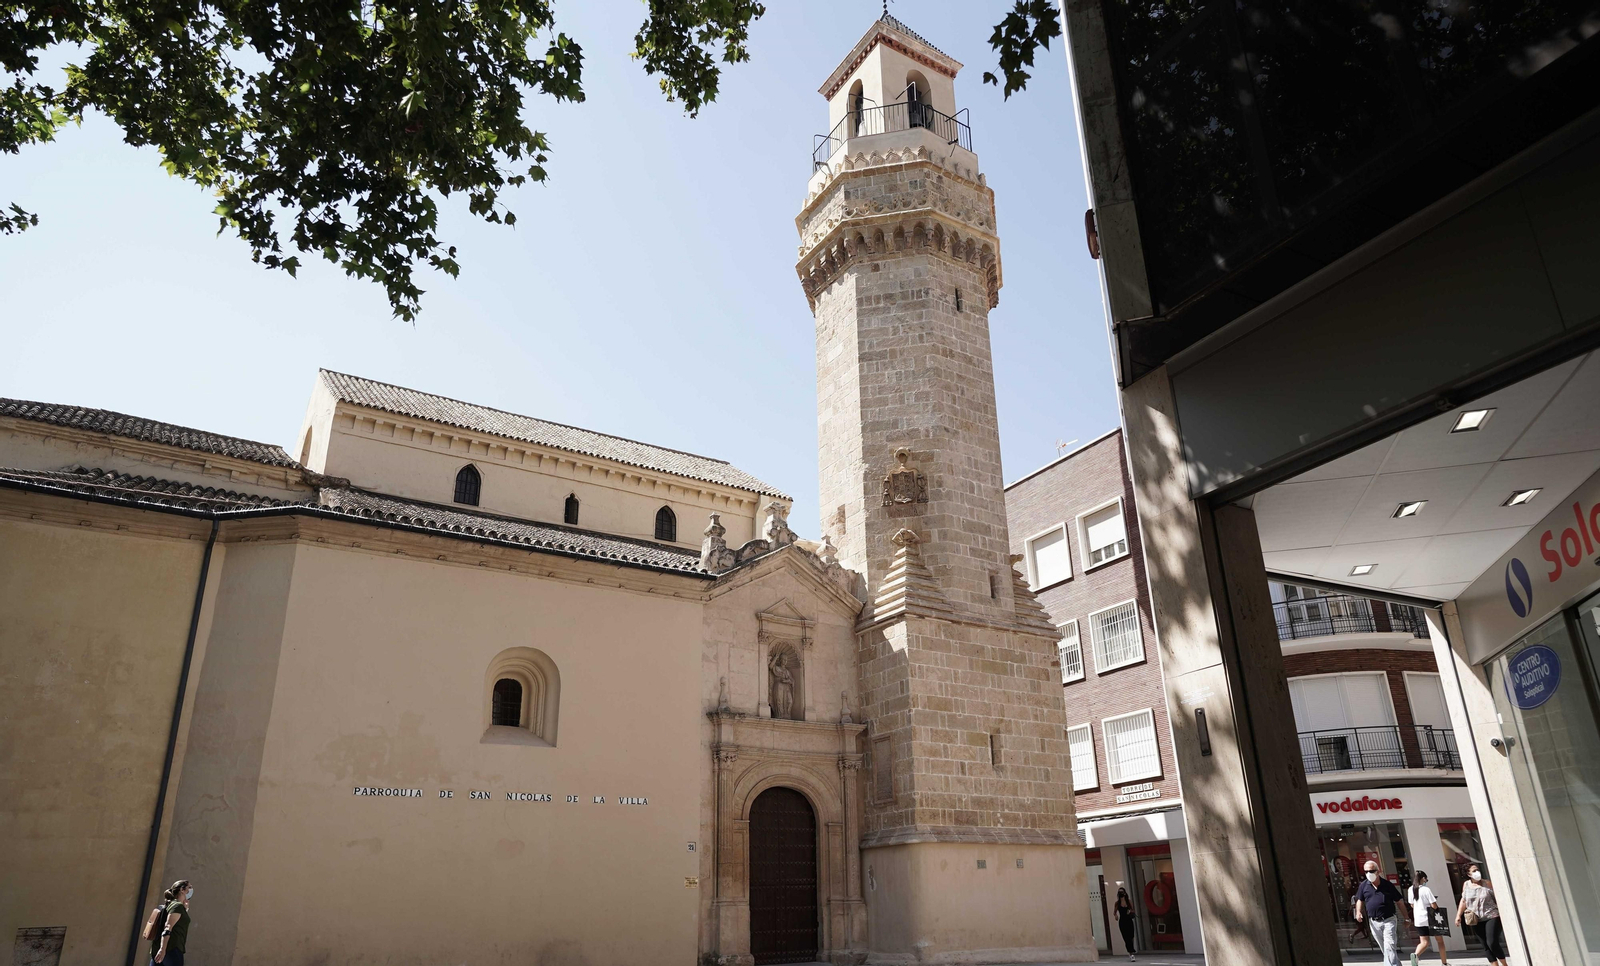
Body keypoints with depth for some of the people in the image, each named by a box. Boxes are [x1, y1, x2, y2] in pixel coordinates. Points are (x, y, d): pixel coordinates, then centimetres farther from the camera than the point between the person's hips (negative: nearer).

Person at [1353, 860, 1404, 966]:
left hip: (1388, 921, -4)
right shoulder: (1363, 886, 4)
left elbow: (1398, 901, 3)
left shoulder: (1387, 884, -3)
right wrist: (1358, 912, -3)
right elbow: (1360, 900, 15)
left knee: (1389, 947, -14)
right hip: (1374, 922, 4)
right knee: (1384, 949, 13)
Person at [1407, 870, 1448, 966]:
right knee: (1440, 941, 17)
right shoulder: (1426, 890, -14)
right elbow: (1434, 905, -15)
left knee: (1424, 942, 3)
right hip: (1430, 919, -4)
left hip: (1419, 919, 4)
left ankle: (1415, 954, -26)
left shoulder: (1411, 890, 3)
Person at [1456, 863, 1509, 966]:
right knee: (1486, 945, 5)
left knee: (1492, 943, -12)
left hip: (1491, 916, -3)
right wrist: (1458, 915, 7)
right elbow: (1463, 901, 12)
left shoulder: (1487, 883, -2)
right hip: (1476, 920, 3)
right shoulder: (1466, 885, 6)